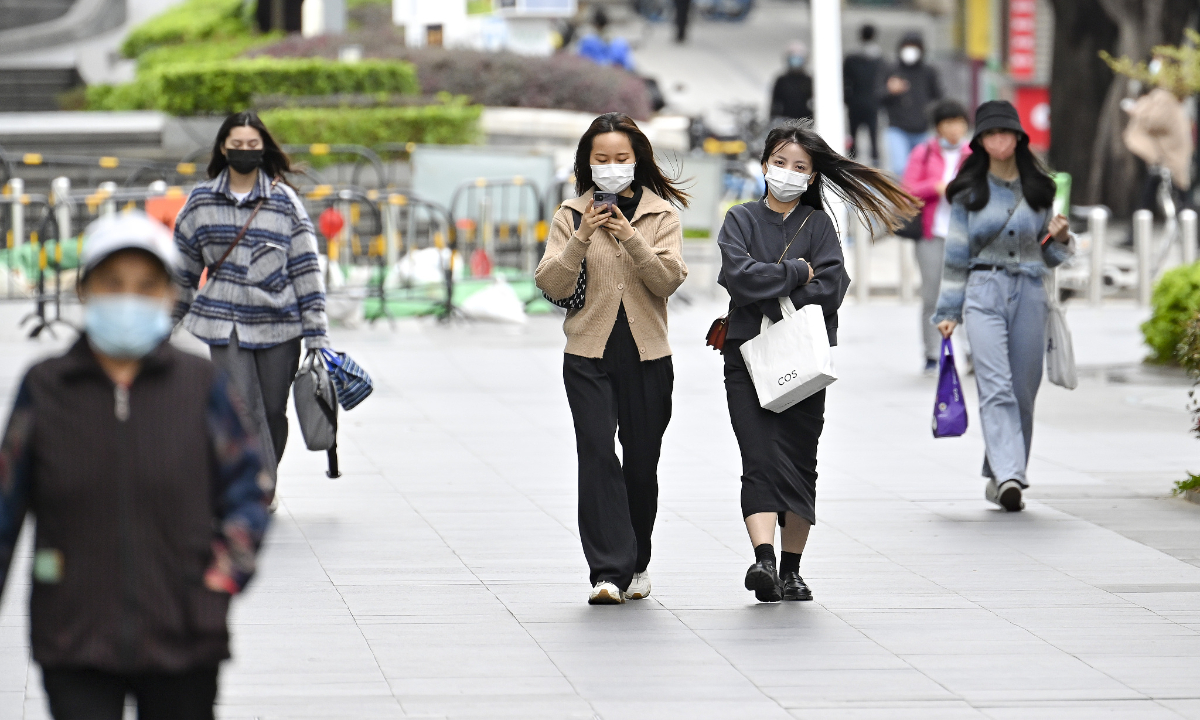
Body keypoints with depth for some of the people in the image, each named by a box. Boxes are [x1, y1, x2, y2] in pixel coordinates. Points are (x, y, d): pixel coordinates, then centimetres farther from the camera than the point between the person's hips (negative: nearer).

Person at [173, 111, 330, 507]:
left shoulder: (284, 201, 2)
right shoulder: (201, 202, 5)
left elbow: (306, 267, 1)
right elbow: (183, 266, 15)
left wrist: (317, 337, -4)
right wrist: (173, 321, 18)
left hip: (279, 324, 0)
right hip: (224, 323, 0)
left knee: (272, 411, 7)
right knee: (242, 408, -14)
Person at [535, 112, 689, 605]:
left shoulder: (661, 214, 4)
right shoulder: (572, 215, 5)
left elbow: (669, 279, -8)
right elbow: (551, 285, -3)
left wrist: (631, 238, -21)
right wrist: (581, 240, -17)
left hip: (647, 356, 1)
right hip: (589, 356, -1)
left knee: (641, 462, 8)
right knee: (597, 456, -13)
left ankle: (636, 565, 27)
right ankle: (608, 572, -18)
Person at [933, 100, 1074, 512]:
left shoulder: (1038, 189, 11)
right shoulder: (968, 193, 5)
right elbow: (956, 255, 9)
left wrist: (1060, 239, -5)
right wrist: (947, 311, 6)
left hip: (1029, 294, 3)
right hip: (984, 294, -3)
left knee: (1023, 391, 4)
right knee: (996, 388, -16)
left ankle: (999, 476, 17)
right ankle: (1009, 477, -27)